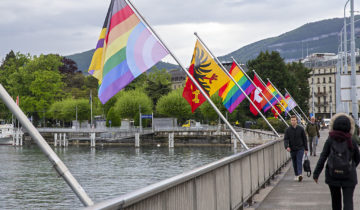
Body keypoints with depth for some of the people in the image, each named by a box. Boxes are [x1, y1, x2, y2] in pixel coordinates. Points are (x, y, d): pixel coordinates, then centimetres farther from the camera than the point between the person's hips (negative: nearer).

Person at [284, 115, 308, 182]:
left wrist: (306, 149, 3)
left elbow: (304, 139, 4)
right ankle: (296, 175, 22)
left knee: (299, 161, -16)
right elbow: (285, 139, -5)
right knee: (294, 163, 9)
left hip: (300, 149, -2)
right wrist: (287, 146, -25)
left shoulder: (301, 129, 0)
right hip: (292, 149, 2)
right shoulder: (288, 130, 1)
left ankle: (300, 174, -26)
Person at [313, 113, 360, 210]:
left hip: (333, 176, 1)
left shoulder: (330, 140, -8)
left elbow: (322, 158, -8)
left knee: (336, 199, 18)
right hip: (349, 176, -1)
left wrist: (316, 174, -2)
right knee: (348, 201, -3)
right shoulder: (352, 142, -6)